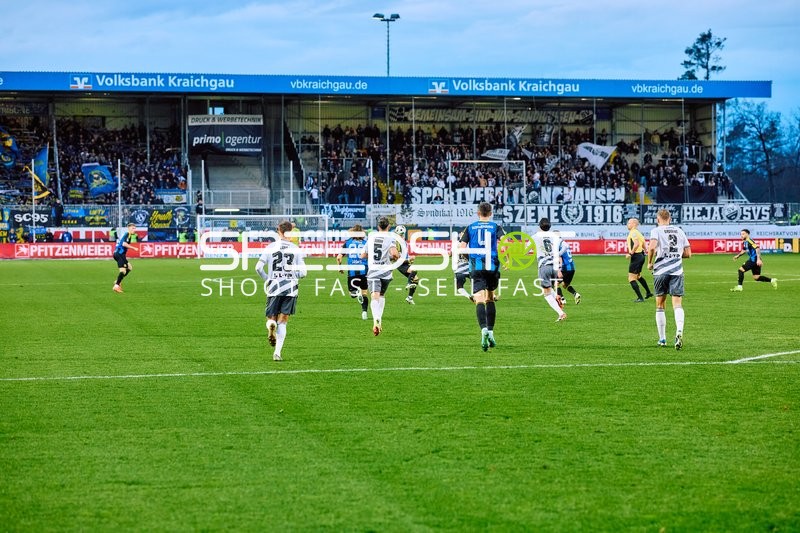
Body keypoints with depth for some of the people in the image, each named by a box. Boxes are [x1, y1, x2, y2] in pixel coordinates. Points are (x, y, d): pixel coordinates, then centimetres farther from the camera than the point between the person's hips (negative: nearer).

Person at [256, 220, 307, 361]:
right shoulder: (296, 249, 1)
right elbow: (302, 272, -1)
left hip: (274, 287, 0)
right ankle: (277, 352, -4)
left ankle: (271, 324, -26)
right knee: (283, 321, 6)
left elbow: (258, 267, -2)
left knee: (272, 318, 12)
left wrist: (267, 279, 16)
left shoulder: (270, 247, 2)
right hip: (291, 288, 0)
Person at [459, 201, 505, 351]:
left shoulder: (470, 228, 8)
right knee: (490, 299, 18)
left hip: (476, 267, -1)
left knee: (479, 299, -10)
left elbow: (462, 247, 2)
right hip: (492, 266, 1)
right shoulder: (496, 227, 6)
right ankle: (490, 332, 17)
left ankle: (484, 329, -33)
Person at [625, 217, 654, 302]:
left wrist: (630, 253, -23)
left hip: (636, 256, -10)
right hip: (641, 255, 10)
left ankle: (640, 298, -7)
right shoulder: (639, 233, 16)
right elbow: (644, 247, 20)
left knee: (631, 278, -6)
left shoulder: (633, 232, -14)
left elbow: (636, 244, -29)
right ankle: (648, 293, 35)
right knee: (638, 276, 29)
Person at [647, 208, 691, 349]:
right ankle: (679, 331, -31)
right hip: (677, 271, 2)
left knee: (660, 305, 11)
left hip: (661, 270, -2)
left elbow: (652, 247, -18)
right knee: (677, 304, -5)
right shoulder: (679, 231, 13)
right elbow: (688, 253, 13)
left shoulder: (657, 231, 0)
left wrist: (650, 263, -3)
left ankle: (662, 339, 15)